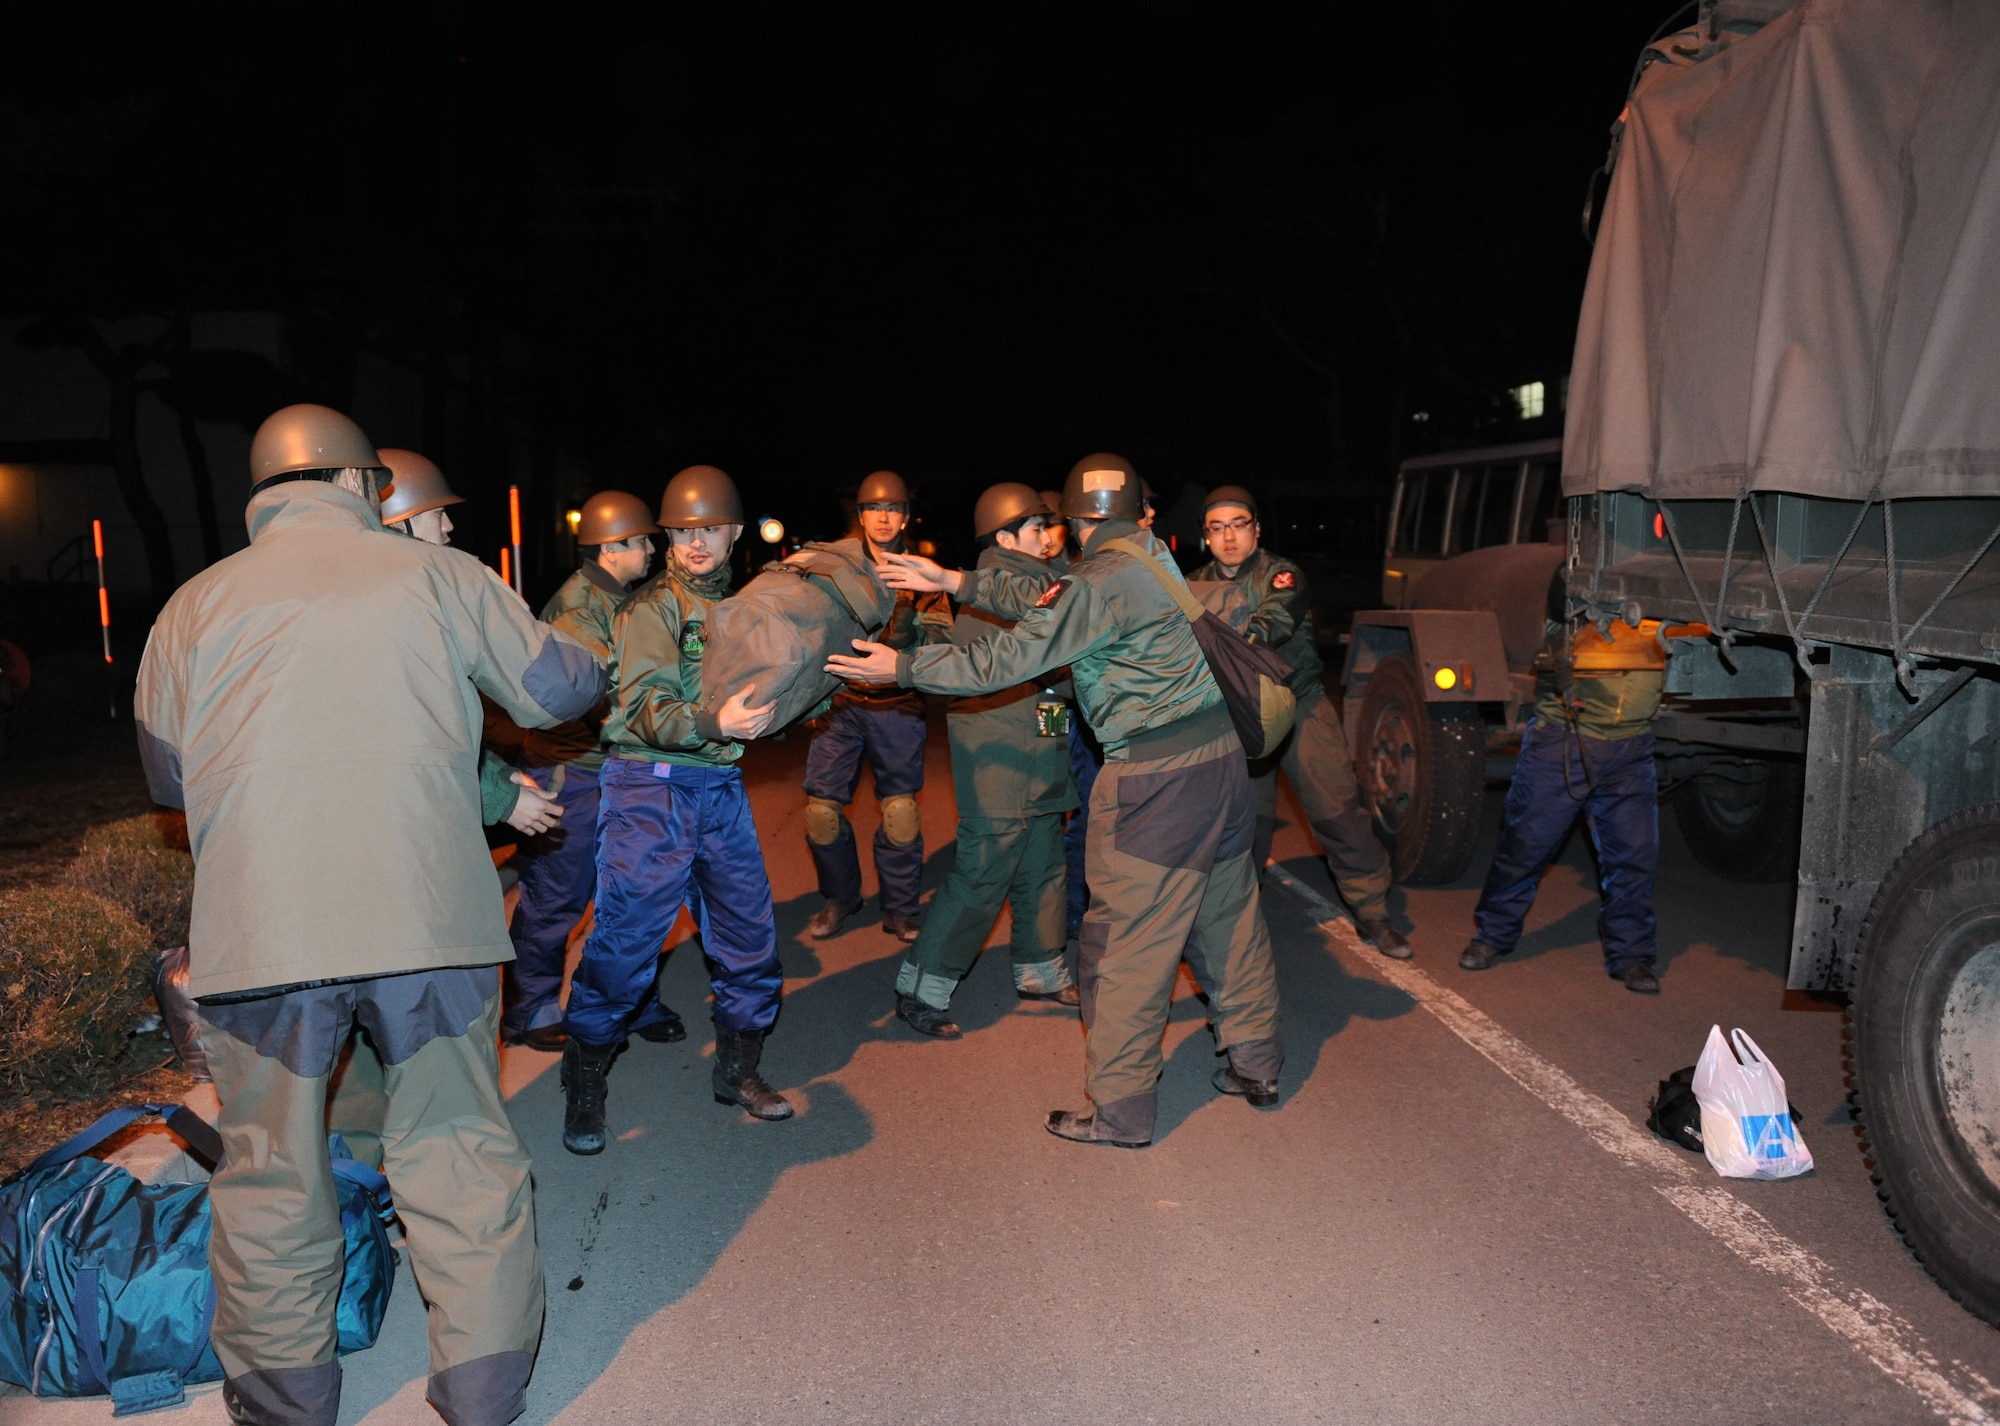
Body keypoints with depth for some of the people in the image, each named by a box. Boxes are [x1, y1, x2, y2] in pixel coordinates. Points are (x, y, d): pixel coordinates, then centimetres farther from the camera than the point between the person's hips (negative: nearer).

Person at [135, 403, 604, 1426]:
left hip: (258, 937, 1)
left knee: (270, 1175, 16)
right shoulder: (440, 577, 2)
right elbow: (564, 690, 10)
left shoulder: (194, 606, 6)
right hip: (429, 921, 0)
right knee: (459, 1152, 12)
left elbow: (166, 778, 16)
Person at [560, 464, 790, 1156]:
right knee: (625, 940, -5)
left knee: (750, 935, 8)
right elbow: (645, 708, -18)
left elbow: (766, 702, 26)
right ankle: (584, 1088, 11)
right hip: (652, 786, -6)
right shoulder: (652, 606, -4)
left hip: (723, 788, 6)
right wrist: (713, 722, -35)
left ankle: (737, 1070, 27)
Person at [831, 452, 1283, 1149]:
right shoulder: (1148, 556, 11)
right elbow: (1053, 602, 18)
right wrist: (958, 582, 17)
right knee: (1227, 914, 18)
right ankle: (1256, 1065, 31)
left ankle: (1120, 1109, 8)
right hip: (1219, 753, 9)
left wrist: (903, 667, -7)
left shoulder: (1108, 579, -16)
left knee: (1125, 942, 0)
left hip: (1157, 778, -9)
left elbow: (1014, 657, -15)